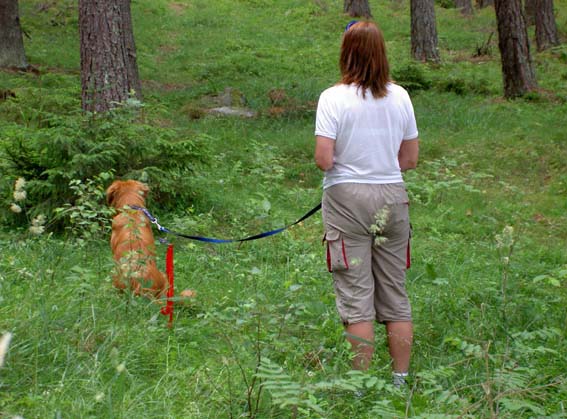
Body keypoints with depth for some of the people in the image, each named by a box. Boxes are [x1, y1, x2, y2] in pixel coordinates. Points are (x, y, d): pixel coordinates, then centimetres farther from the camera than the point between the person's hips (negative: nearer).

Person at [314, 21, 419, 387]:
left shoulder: (334, 98, -8)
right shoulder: (400, 96, 3)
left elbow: (323, 160, -13)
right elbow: (411, 159, 7)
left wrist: (343, 162, 8)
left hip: (347, 198, -3)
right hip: (392, 196, 4)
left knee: (357, 299, 1)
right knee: (396, 297, 10)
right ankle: (401, 381, 16)